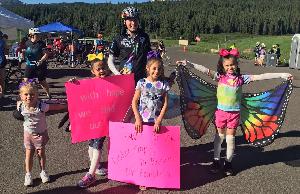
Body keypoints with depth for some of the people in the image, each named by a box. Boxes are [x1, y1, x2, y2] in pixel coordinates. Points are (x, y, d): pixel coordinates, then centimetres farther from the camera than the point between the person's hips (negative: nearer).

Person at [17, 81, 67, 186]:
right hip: (28, 133, 2)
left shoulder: (41, 106, -27)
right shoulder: (21, 106, -18)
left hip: (41, 133, -2)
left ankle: (43, 171, 30)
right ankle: (28, 174, 24)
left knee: (41, 153, 10)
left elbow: (56, 106, -23)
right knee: (29, 154, 9)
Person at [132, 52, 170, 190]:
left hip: (156, 122, 1)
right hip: (142, 121, -1)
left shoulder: (163, 84, 1)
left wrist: (159, 120, -10)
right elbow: (134, 102, -1)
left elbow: (165, 104, -1)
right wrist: (138, 119, -11)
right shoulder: (142, 83, -1)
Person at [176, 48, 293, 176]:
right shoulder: (220, 76, -5)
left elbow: (260, 77, -5)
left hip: (234, 112, 0)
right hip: (221, 111, 0)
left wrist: (281, 75, -8)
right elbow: (205, 70, -13)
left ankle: (228, 163, 26)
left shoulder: (241, 78, -3)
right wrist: (188, 64, -21)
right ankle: (216, 161, 27)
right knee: (219, 136, 13)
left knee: (230, 138, 9)